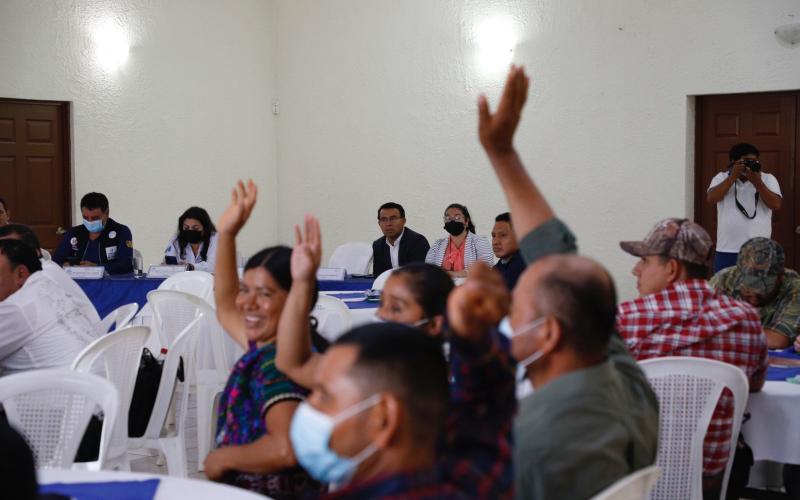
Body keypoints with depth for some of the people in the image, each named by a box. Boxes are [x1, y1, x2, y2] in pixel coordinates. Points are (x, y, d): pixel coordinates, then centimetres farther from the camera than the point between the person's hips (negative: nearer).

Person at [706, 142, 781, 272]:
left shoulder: (768, 179, 6)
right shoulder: (722, 178, 7)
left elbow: (776, 205, -6)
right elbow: (711, 198, -10)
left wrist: (757, 182, -14)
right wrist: (733, 176, -13)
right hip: (727, 251, 0)